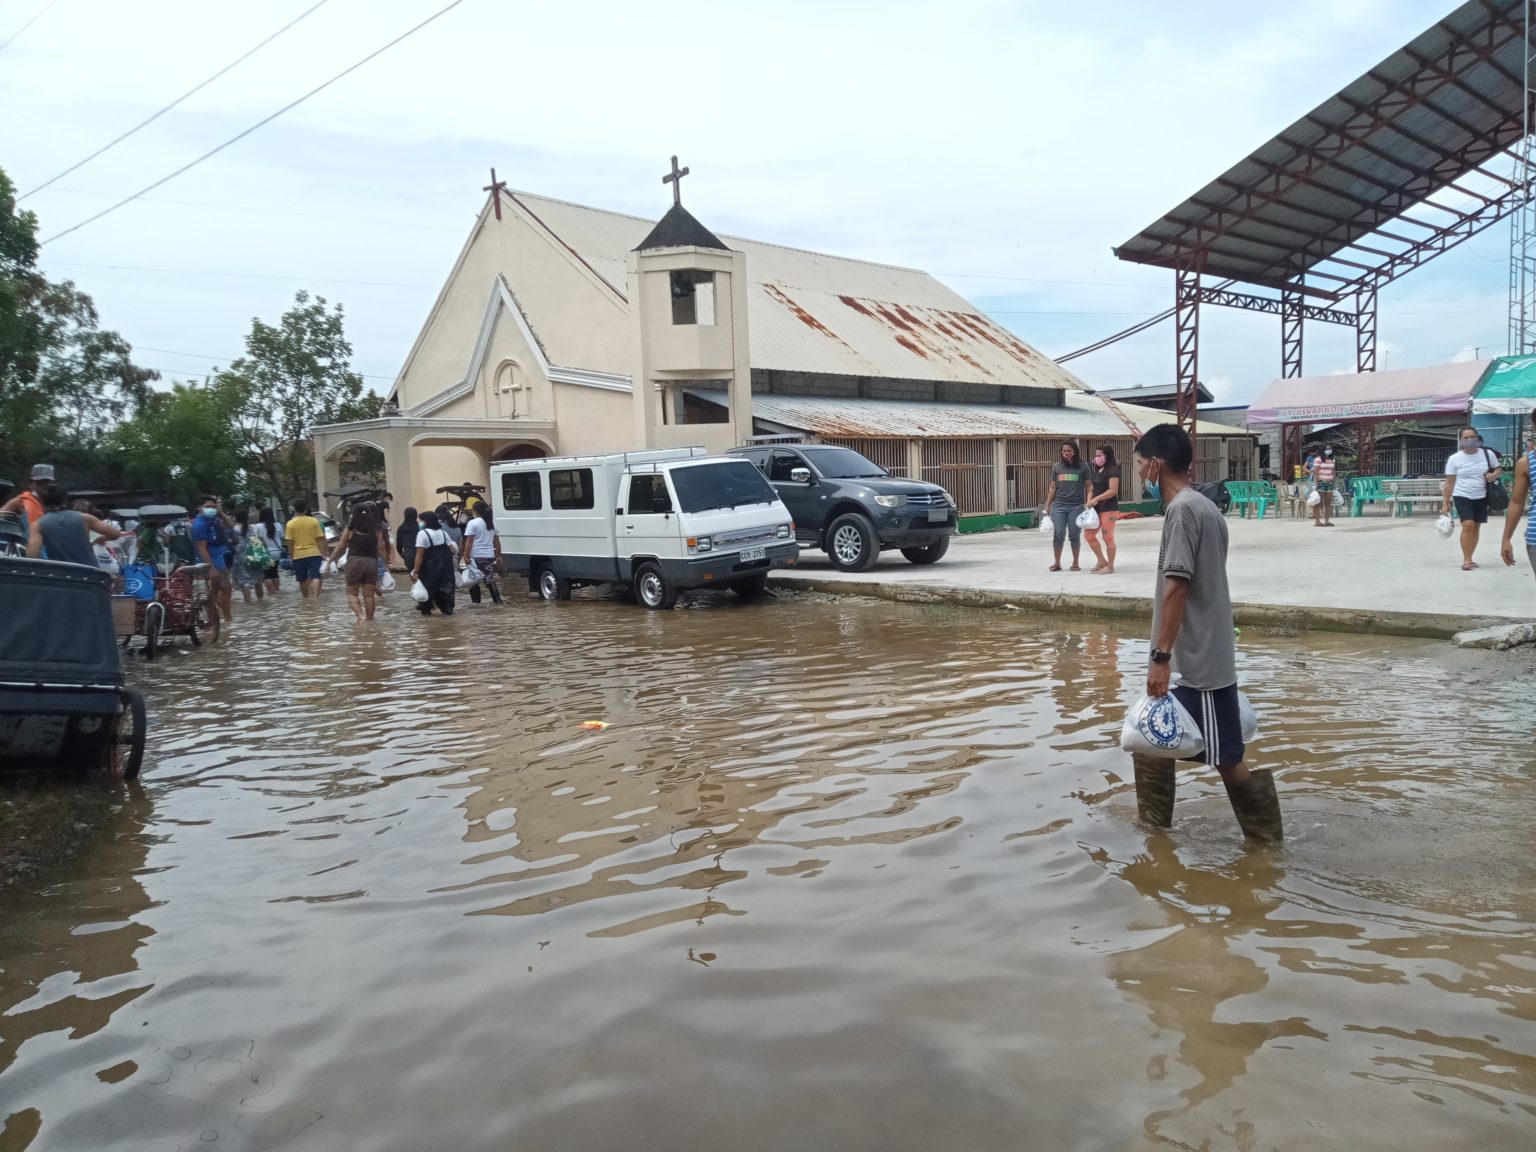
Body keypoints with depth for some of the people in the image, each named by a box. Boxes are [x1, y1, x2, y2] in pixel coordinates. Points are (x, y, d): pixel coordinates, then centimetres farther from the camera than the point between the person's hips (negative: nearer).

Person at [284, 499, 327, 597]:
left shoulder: (290, 524, -3)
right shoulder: (314, 521, -1)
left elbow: (290, 542, -4)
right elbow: (319, 539, -1)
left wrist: (291, 556, 5)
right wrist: (322, 553, 3)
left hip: (298, 555, 1)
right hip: (313, 553, -1)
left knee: (303, 579, 13)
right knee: (315, 576, -6)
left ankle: (306, 598, 26)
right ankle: (315, 596, -23)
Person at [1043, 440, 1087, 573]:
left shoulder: (1082, 467, 0)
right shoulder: (1056, 467, 7)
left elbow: (1088, 487, 3)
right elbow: (1052, 488, 11)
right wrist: (1047, 506, 8)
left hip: (1076, 506, -1)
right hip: (1058, 505, 1)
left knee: (1075, 535, 4)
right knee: (1059, 535, -2)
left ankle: (1075, 563, 16)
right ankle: (1057, 563, 11)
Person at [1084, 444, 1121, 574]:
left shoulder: (1112, 470, -11)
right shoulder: (1096, 471, 14)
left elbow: (1113, 490, -19)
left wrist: (1097, 499, -19)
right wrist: (1089, 501, 0)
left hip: (1109, 509, -9)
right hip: (1096, 509, 9)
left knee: (1108, 537, -3)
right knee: (1089, 534, 8)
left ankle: (1110, 566, 8)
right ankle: (1102, 561, 21)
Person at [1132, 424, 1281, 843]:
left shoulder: (1182, 510, -17)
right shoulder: (1202, 506, 13)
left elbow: (1177, 586, -23)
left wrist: (1161, 656, -23)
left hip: (1198, 663, -10)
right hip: (1195, 659, 10)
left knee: (1227, 759, 0)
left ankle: (1268, 842, 12)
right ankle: (1154, 827, 27)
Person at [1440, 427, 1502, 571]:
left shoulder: (1487, 454, 0)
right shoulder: (1454, 459, -4)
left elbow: (1498, 469, 14)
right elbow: (1449, 483, -1)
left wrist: (1494, 475, -12)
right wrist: (1445, 503, -4)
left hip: (1481, 497, 3)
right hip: (1462, 497, -3)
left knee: (1476, 527, 6)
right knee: (1468, 525, -18)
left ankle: (1469, 559, 17)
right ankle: (1466, 560, -13)